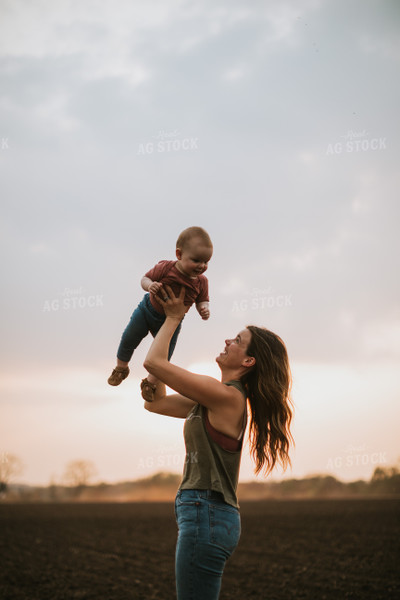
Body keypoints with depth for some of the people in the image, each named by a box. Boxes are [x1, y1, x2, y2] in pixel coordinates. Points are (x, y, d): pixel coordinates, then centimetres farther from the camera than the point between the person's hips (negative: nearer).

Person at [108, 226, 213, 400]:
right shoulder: (165, 268, -27)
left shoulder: (201, 281, -17)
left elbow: (202, 300, -3)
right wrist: (150, 285, -39)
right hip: (148, 310, -1)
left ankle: (151, 382, 34)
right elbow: (145, 278, -16)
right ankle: (121, 368, 38)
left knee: (164, 356, 6)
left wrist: (204, 309, -26)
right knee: (128, 339, 9)